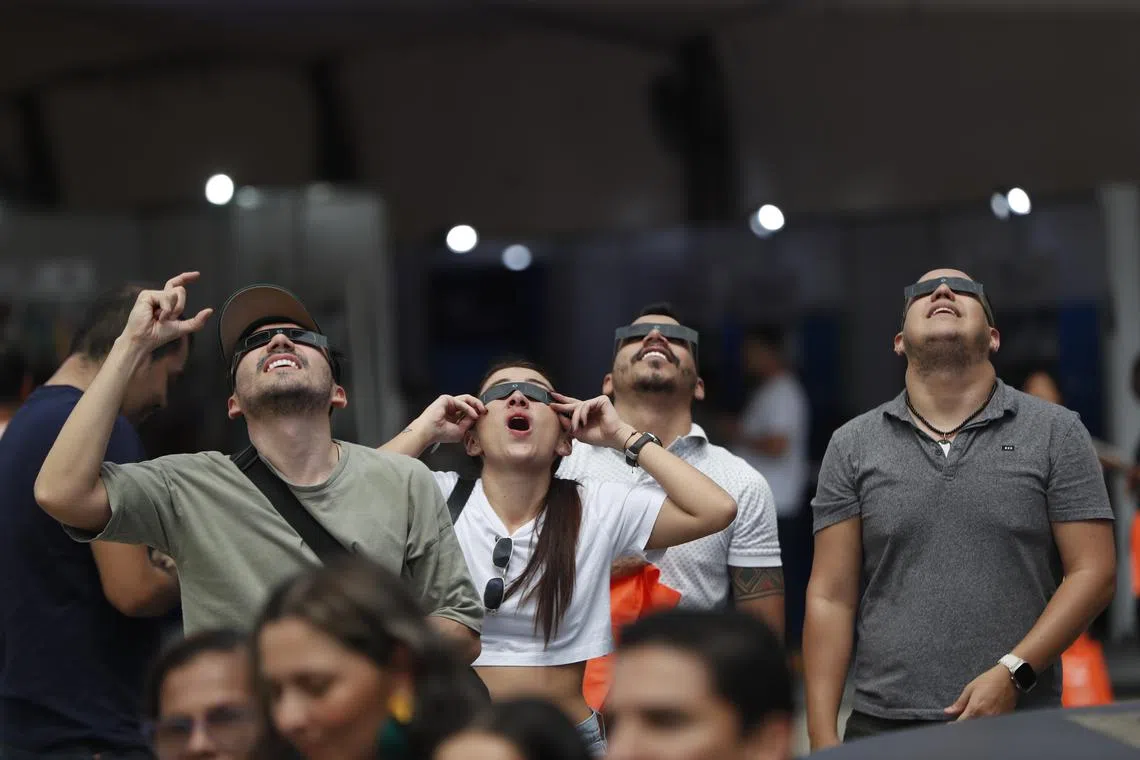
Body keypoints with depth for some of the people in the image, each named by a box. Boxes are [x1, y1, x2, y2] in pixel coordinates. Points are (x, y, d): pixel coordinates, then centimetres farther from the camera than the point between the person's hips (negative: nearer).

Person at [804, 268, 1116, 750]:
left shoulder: (1056, 433, 2)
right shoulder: (852, 445, 6)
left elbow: (1093, 573, -2)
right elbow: (831, 597, 2)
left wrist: (1012, 673, -14)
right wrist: (823, 739, -4)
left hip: (1021, 725, -1)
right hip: (880, 725, 1)